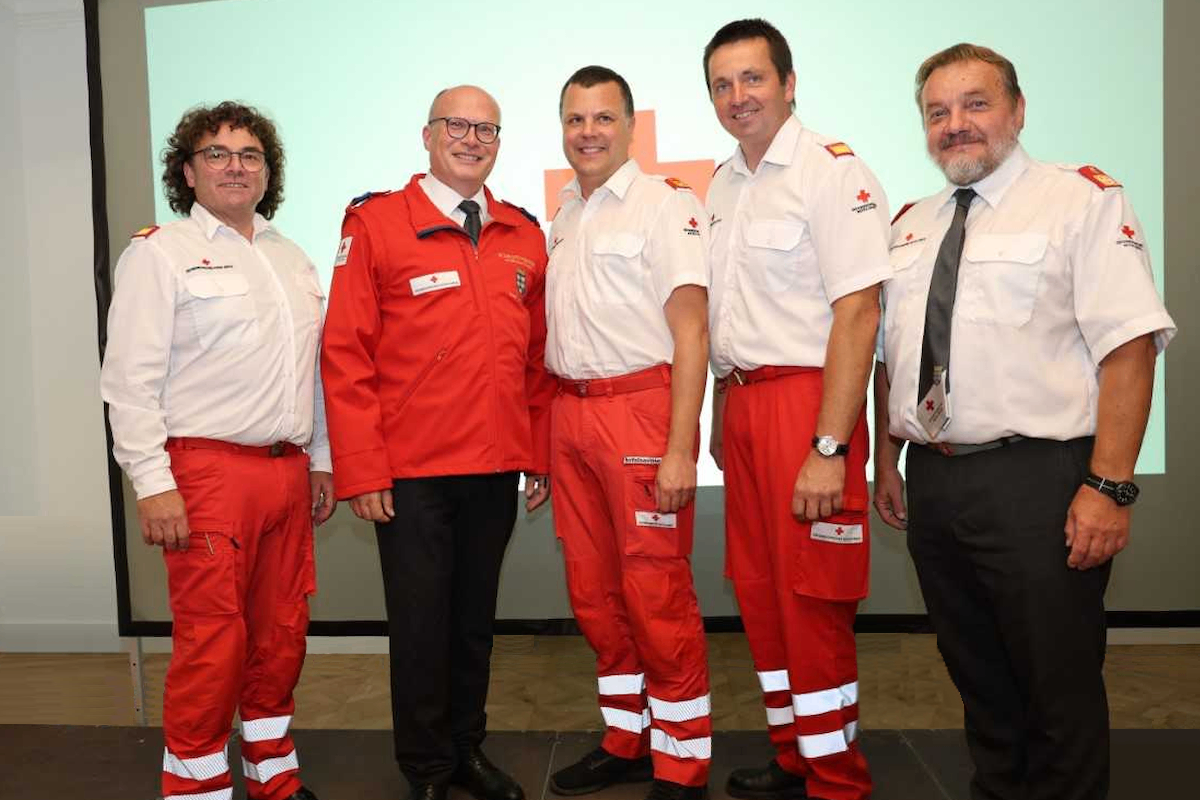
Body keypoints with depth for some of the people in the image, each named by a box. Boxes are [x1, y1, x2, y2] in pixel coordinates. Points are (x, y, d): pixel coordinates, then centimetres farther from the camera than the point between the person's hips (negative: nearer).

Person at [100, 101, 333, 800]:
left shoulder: (294, 258, 17)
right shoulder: (160, 252, -1)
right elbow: (130, 379, -8)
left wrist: (321, 461, 16)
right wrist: (153, 483, -14)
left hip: (288, 470, 6)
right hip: (207, 471, -6)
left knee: (283, 630, 12)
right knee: (212, 638, -3)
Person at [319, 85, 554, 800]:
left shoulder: (525, 237, 9)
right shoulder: (374, 223, -3)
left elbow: (539, 358, 11)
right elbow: (346, 356, -7)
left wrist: (541, 456, 8)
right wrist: (361, 471, -11)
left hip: (498, 472, 4)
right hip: (411, 473, -4)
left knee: (476, 618, 16)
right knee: (421, 624, 8)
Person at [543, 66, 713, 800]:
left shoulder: (666, 203, -5)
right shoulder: (564, 216, 16)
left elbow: (690, 332, -12)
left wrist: (679, 450, -18)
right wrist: (545, 438, 13)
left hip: (642, 408, -7)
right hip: (572, 412, 7)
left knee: (657, 595, -1)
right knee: (594, 592, 13)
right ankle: (626, 741, 30)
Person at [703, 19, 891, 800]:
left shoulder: (832, 170, -8)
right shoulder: (723, 185, 15)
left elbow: (857, 314, -16)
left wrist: (829, 447, -21)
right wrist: (721, 419, 13)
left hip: (805, 399, -8)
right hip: (740, 405, 8)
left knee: (813, 599, -2)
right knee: (759, 590, 13)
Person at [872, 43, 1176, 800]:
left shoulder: (1082, 199, -4)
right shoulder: (910, 226, 14)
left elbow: (1129, 347, -13)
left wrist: (1109, 486, -20)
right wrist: (887, 463, 12)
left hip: (1036, 482, -5)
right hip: (931, 483, 6)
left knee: (1057, 687, 7)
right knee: (977, 677, 19)